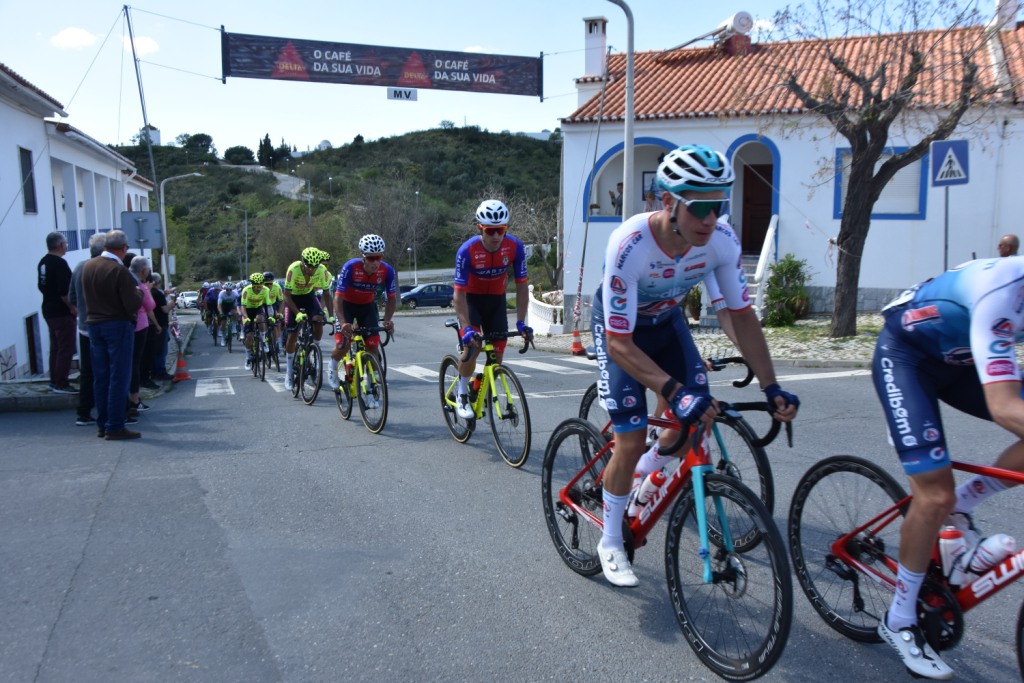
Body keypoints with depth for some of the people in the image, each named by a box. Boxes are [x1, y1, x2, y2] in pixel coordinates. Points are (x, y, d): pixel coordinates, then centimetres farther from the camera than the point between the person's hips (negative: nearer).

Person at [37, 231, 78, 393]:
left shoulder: (43, 262, 10)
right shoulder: (60, 263, -18)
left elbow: (41, 286, 17)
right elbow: (64, 290, -24)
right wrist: (72, 307, -14)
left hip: (49, 310, 10)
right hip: (62, 312, -10)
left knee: (55, 347, 16)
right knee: (66, 349, -5)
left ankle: (54, 381, 21)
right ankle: (61, 384, -4)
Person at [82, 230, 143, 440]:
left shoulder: (88, 266, 4)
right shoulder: (119, 271, -17)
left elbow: (86, 296, 14)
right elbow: (133, 305, -19)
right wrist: (139, 292, 0)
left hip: (94, 324, 7)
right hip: (118, 326, -7)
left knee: (100, 376, 13)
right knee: (119, 377, -1)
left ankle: (102, 424, 20)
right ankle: (115, 426, 0)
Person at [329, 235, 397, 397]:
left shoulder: (387, 270, -25)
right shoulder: (350, 267, -32)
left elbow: (391, 298, -14)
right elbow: (338, 297, -30)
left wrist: (387, 320, -30)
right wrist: (343, 323, -43)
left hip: (367, 306, 2)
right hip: (347, 304, -2)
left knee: (373, 345, -11)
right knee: (343, 345, -15)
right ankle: (333, 367, 22)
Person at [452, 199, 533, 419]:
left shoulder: (515, 247, -22)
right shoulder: (467, 251, -29)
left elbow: (521, 286, -14)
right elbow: (459, 293, -28)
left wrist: (520, 322, -20)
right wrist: (467, 328, -37)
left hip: (496, 300, 3)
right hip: (471, 298, -3)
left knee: (497, 353, -2)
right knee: (473, 346, -24)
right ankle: (462, 395, -3)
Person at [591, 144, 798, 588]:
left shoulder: (722, 240, -25)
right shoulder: (630, 246, -39)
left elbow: (741, 315, -13)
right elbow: (620, 343, -36)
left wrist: (772, 388, -20)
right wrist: (674, 390, -48)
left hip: (666, 320, 5)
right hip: (619, 326, -4)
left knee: (695, 418, -9)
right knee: (632, 441, -10)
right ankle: (610, 543, 12)